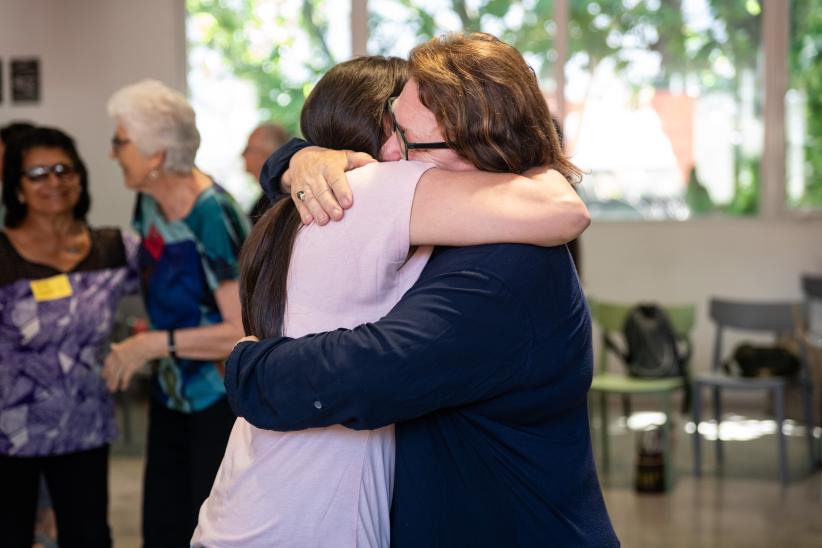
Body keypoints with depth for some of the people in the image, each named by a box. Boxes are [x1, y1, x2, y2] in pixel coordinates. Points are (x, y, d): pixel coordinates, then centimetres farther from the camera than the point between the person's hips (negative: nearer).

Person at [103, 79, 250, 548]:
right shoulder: (150, 201, 1)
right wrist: (139, 341, 4)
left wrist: (154, 344, -21)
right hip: (172, 396, 8)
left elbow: (245, 332, -25)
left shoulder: (213, 217, -23)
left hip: (223, 402, -8)